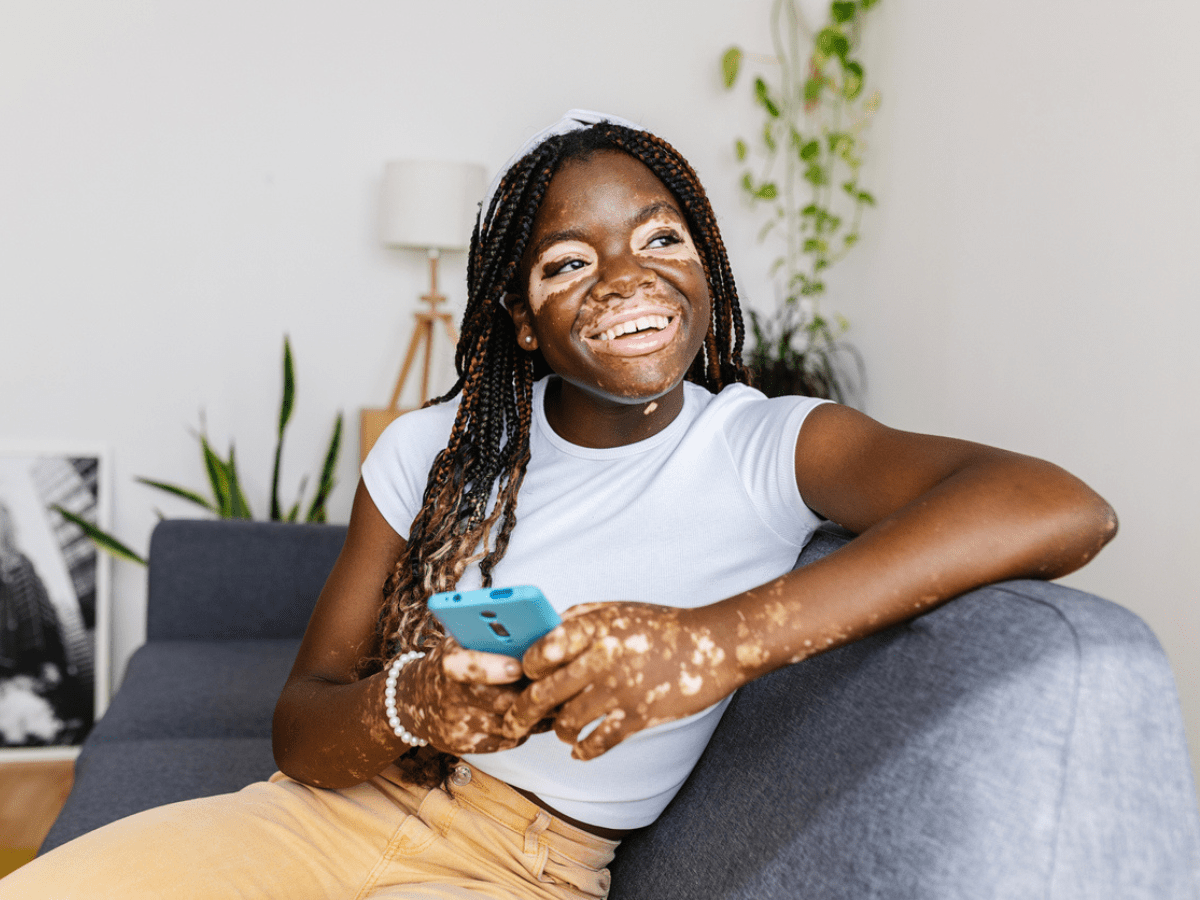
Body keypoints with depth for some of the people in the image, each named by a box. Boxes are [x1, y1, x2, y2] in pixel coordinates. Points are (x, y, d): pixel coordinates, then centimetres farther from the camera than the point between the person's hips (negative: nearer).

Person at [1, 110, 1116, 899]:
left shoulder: (768, 448, -8)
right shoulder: (430, 450, 3)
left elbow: (1062, 509, -26)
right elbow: (301, 725, 2)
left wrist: (720, 640, -36)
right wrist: (409, 710, -23)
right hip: (337, 806, 3)